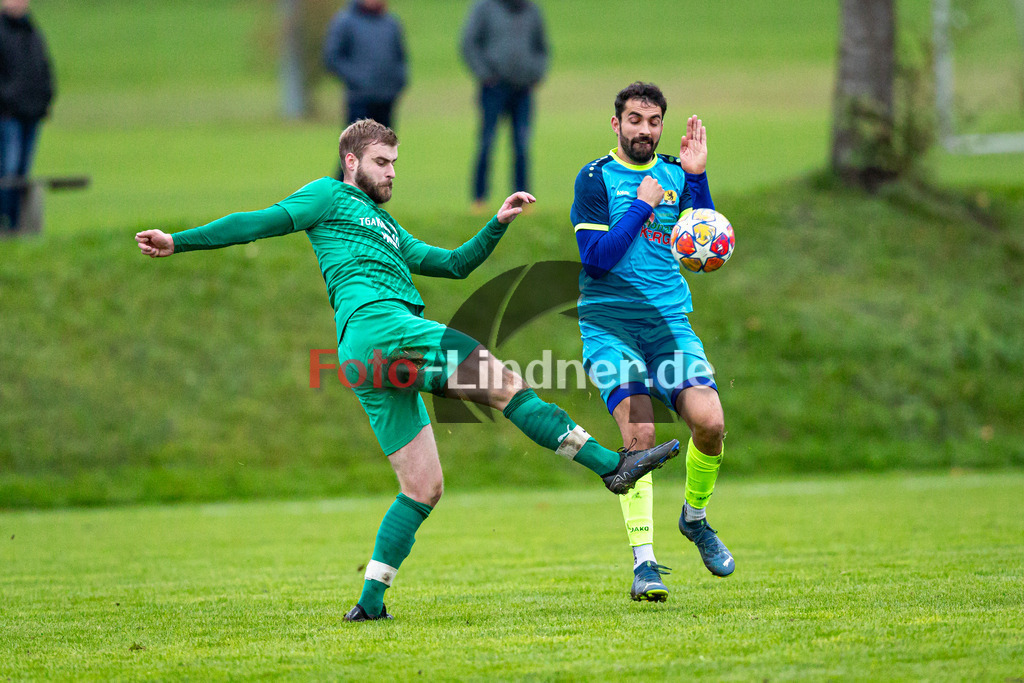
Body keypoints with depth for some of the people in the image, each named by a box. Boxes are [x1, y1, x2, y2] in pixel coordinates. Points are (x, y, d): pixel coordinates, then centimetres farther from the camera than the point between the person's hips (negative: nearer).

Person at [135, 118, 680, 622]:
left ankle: (370, 601, 5)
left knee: (422, 488, 5)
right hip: (376, 324, -10)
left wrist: (497, 224, 23)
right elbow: (262, 222, 7)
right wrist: (179, 241, 0)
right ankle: (612, 464, -19)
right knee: (506, 382, -15)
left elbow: (455, 264, 37)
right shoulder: (330, 197, 13)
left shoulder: (389, 232, 36)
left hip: (372, 365, 10)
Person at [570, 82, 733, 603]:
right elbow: (596, 259, -10)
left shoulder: (676, 176, 11)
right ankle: (644, 562, -16)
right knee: (639, 432, -21)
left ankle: (695, 517, 13)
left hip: (668, 322, 3)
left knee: (709, 422, -16)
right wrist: (642, 206, -10)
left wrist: (697, 179, -5)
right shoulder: (596, 179, 0)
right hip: (608, 323, -3)